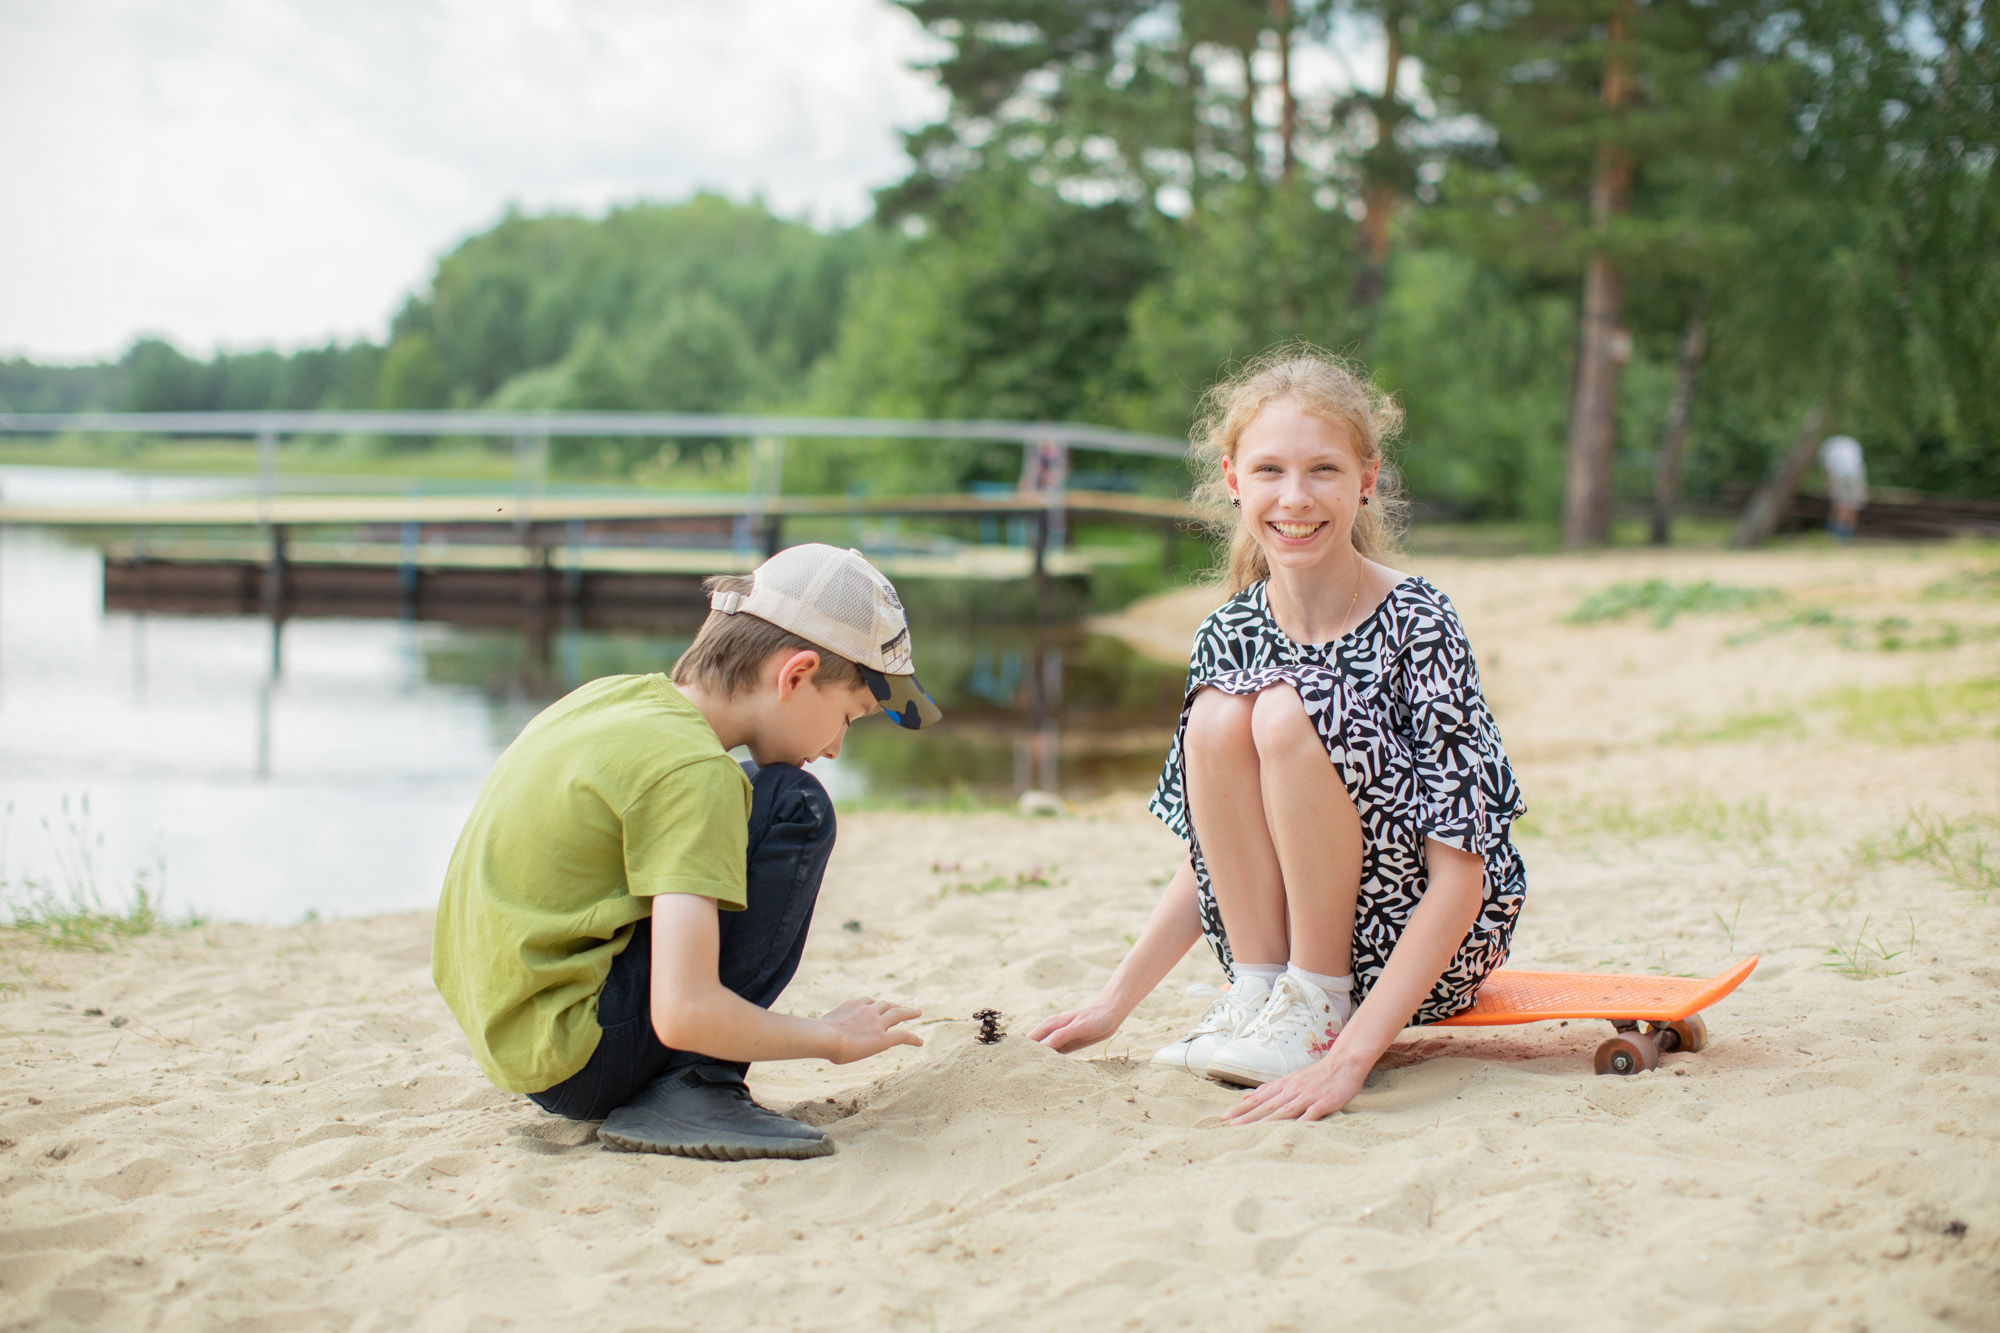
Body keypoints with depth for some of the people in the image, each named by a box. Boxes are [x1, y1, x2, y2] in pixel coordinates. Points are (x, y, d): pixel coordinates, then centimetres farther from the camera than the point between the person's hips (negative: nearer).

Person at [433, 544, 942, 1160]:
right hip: (575, 1064, -9)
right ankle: (691, 1090, -12)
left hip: (500, 1031, 9)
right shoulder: (691, 772, -19)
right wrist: (831, 1038, -9)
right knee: (795, 809, -9)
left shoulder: (611, 695, 7)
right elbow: (683, 1013, -26)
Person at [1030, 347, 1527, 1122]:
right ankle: (1259, 992, -11)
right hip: (1286, 941, 4)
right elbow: (1214, 859, 10)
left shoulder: (1416, 624, -17)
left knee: (1289, 708, -25)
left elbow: (1460, 876, -21)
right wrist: (1116, 1000, -1)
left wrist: (1348, 1055, -30)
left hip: (1430, 947, -4)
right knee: (1219, 717, -19)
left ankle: (1318, 1012, -15)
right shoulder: (1230, 637, -1)